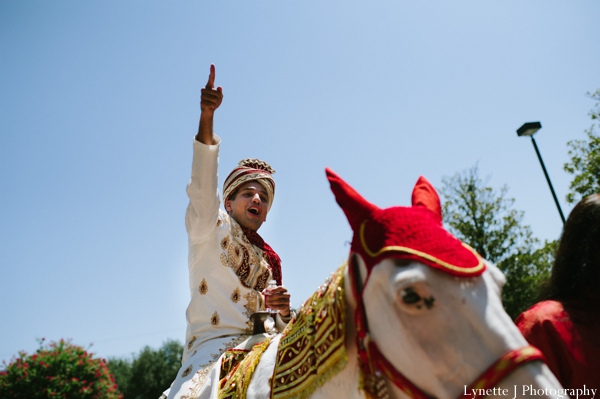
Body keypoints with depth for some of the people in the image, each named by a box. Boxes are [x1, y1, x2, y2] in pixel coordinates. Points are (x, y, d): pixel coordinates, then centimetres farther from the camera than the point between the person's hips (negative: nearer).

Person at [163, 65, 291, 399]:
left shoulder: (270, 261, 21)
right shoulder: (211, 227, 8)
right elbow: (204, 186, -12)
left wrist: (284, 309, -2)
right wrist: (207, 117, -25)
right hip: (214, 341, -6)